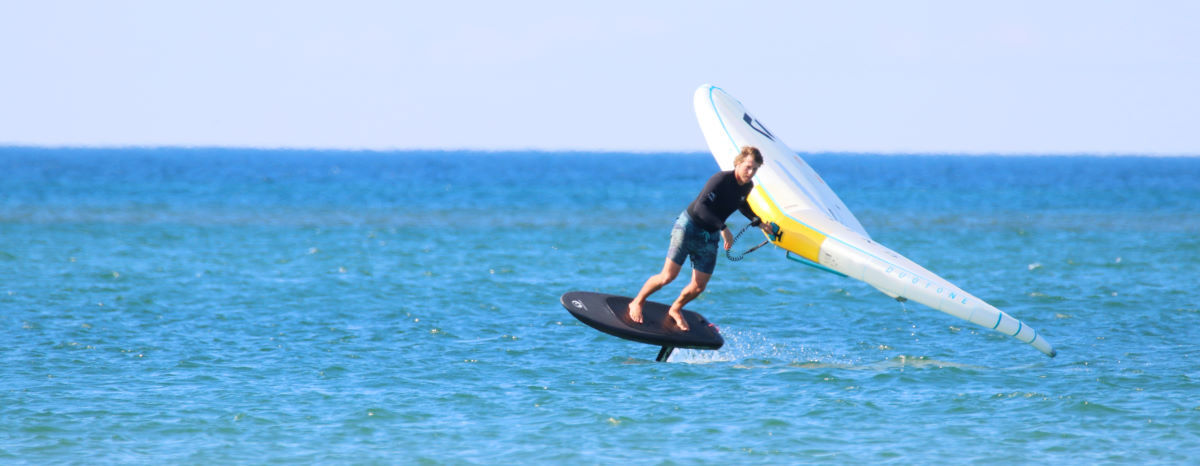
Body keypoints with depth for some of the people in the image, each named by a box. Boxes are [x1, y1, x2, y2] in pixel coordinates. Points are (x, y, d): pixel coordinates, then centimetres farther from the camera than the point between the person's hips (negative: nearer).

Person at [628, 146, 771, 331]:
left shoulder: (747, 187, 2)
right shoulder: (721, 179, -23)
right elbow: (700, 207, -32)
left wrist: (759, 222, 16)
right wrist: (723, 228, -35)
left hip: (709, 237, 7)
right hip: (689, 227, -7)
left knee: (699, 287, 1)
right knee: (668, 276, -10)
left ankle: (676, 309, 30)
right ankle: (637, 303, 12)